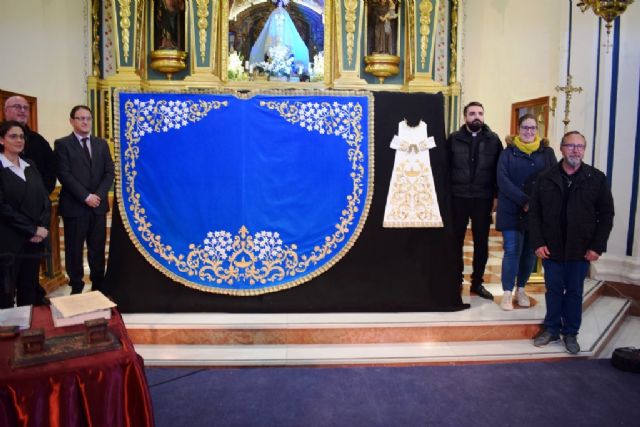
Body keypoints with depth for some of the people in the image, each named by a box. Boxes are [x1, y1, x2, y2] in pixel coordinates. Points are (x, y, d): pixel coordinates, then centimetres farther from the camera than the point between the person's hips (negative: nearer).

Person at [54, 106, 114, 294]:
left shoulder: (101, 144, 12)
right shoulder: (62, 144, 0)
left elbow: (109, 172, 5)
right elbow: (64, 174, -10)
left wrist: (98, 195, -9)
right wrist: (85, 196, -17)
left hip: (98, 205, 4)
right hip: (74, 206, -3)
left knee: (98, 249, 9)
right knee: (74, 249, 5)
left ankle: (98, 287, 20)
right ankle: (76, 288, 17)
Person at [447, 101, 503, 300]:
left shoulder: (493, 140, 3)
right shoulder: (454, 139, 1)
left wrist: (496, 196, -1)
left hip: (483, 200, 1)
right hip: (458, 198, 0)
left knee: (481, 243, 8)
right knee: (456, 241, 9)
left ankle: (477, 282, 22)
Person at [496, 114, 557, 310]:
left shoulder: (547, 152, 7)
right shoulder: (508, 152, 3)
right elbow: (503, 180, -8)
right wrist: (524, 201, -18)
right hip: (512, 210, -2)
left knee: (530, 251, 8)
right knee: (512, 251, -3)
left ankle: (521, 290, 23)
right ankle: (507, 293, 6)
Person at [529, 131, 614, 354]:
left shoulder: (597, 178, 0)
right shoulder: (545, 178, 2)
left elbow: (606, 215, 1)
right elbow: (534, 213, 2)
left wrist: (597, 246, -6)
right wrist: (538, 243, -7)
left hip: (581, 250, 0)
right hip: (551, 248, 1)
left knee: (574, 292, 10)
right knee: (553, 290, 10)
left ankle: (571, 333, 25)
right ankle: (552, 329, 26)